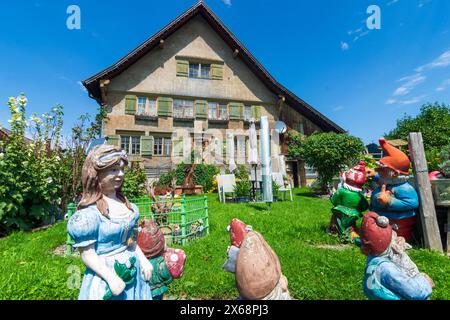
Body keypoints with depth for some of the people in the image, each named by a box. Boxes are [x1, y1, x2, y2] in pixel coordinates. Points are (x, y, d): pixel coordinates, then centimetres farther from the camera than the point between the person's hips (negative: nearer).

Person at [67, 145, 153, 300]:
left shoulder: (123, 202, 1)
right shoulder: (90, 211, -21)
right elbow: (87, 254, -17)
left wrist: (143, 260, 6)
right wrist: (111, 278, -19)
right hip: (106, 273, -7)